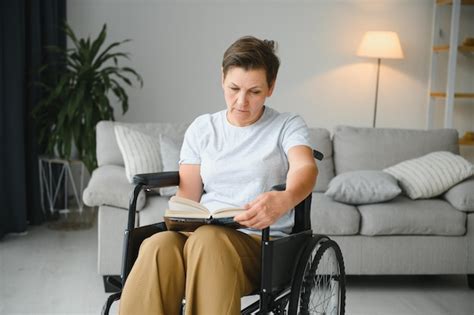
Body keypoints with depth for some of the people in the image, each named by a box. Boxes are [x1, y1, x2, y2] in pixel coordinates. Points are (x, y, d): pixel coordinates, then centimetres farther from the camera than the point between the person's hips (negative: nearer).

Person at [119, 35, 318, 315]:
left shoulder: (288, 126, 8)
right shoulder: (202, 128, 18)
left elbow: (305, 167, -13)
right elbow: (187, 196, 13)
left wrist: (284, 200, -37)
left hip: (260, 241, -2)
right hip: (199, 233, 3)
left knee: (208, 240, -37)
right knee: (158, 246, -33)